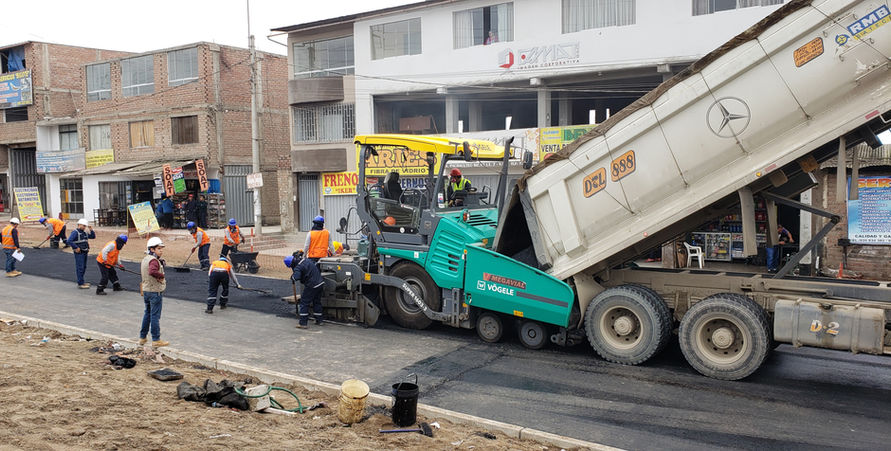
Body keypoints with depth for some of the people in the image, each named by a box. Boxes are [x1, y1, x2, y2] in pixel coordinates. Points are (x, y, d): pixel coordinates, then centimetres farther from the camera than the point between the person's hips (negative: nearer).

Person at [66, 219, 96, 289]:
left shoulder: (84, 233, 14)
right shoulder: (75, 232, -12)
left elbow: (93, 237, 21)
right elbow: (69, 241, -23)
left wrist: (91, 230, 6)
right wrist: (76, 248, -19)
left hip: (84, 252, 9)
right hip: (79, 253, -9)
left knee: (84, 267, 14)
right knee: (80, 268, -8)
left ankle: (81, 282, 24)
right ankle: (80, 284, -7)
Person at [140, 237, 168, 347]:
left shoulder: (145, 259, 10)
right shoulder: (153, 260, -21)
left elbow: (141, 271, 26)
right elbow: (152, 271, -40)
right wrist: (162, 275, -24)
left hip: (146, 290, 9)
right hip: (155, 291, -9)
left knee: (147, 313, 19)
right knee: (155, 315, -2)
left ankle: (142, 337, 26)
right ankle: (156, 340, 4)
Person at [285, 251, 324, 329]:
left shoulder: (298, 267, -16)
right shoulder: (306, 260, 8)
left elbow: (296, 277, -30)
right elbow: (315, 264, 24)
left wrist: (292, 277, -11)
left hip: (312, 286, -8)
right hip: (320, 283, 8)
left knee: (304, 302, 2)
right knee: (317, 302, 19)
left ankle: (303, 323, 1)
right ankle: (319, 320, 26)